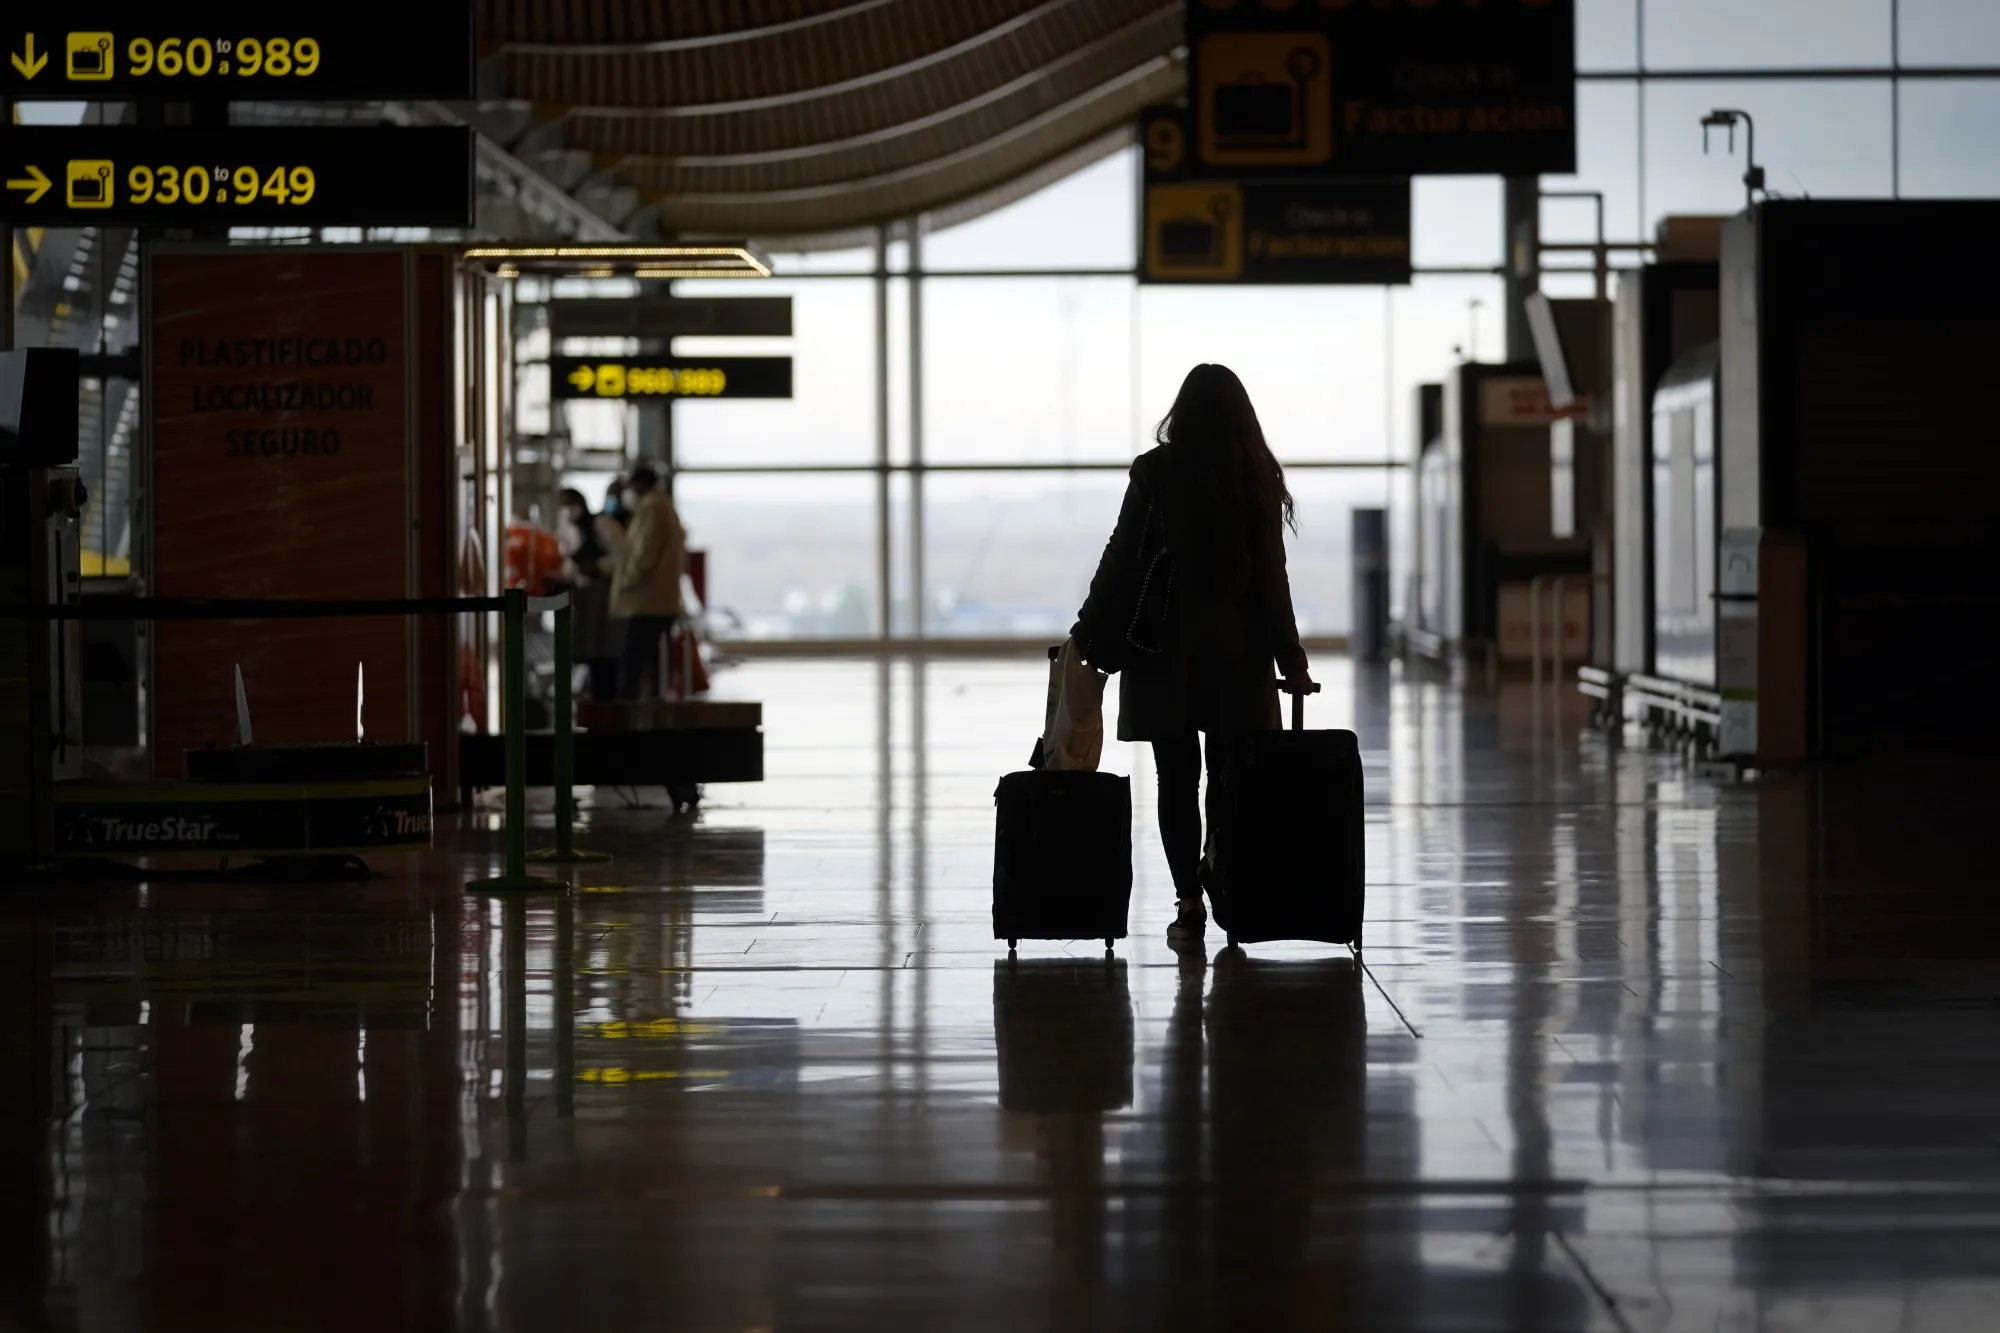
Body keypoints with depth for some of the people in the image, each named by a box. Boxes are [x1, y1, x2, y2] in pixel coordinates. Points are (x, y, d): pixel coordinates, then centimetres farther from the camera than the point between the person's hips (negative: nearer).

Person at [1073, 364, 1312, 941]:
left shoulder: (1156, 471, -6)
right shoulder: (1259, 478, 1)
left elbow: (1121, 557, -4)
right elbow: (1271, 576, 1)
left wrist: (1088, 637, 4)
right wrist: (1290, 658, 6)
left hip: (1165, 650, -2)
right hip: (1238, 653, 2)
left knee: (1177, 780, 2)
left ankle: (1189, 900, -2)